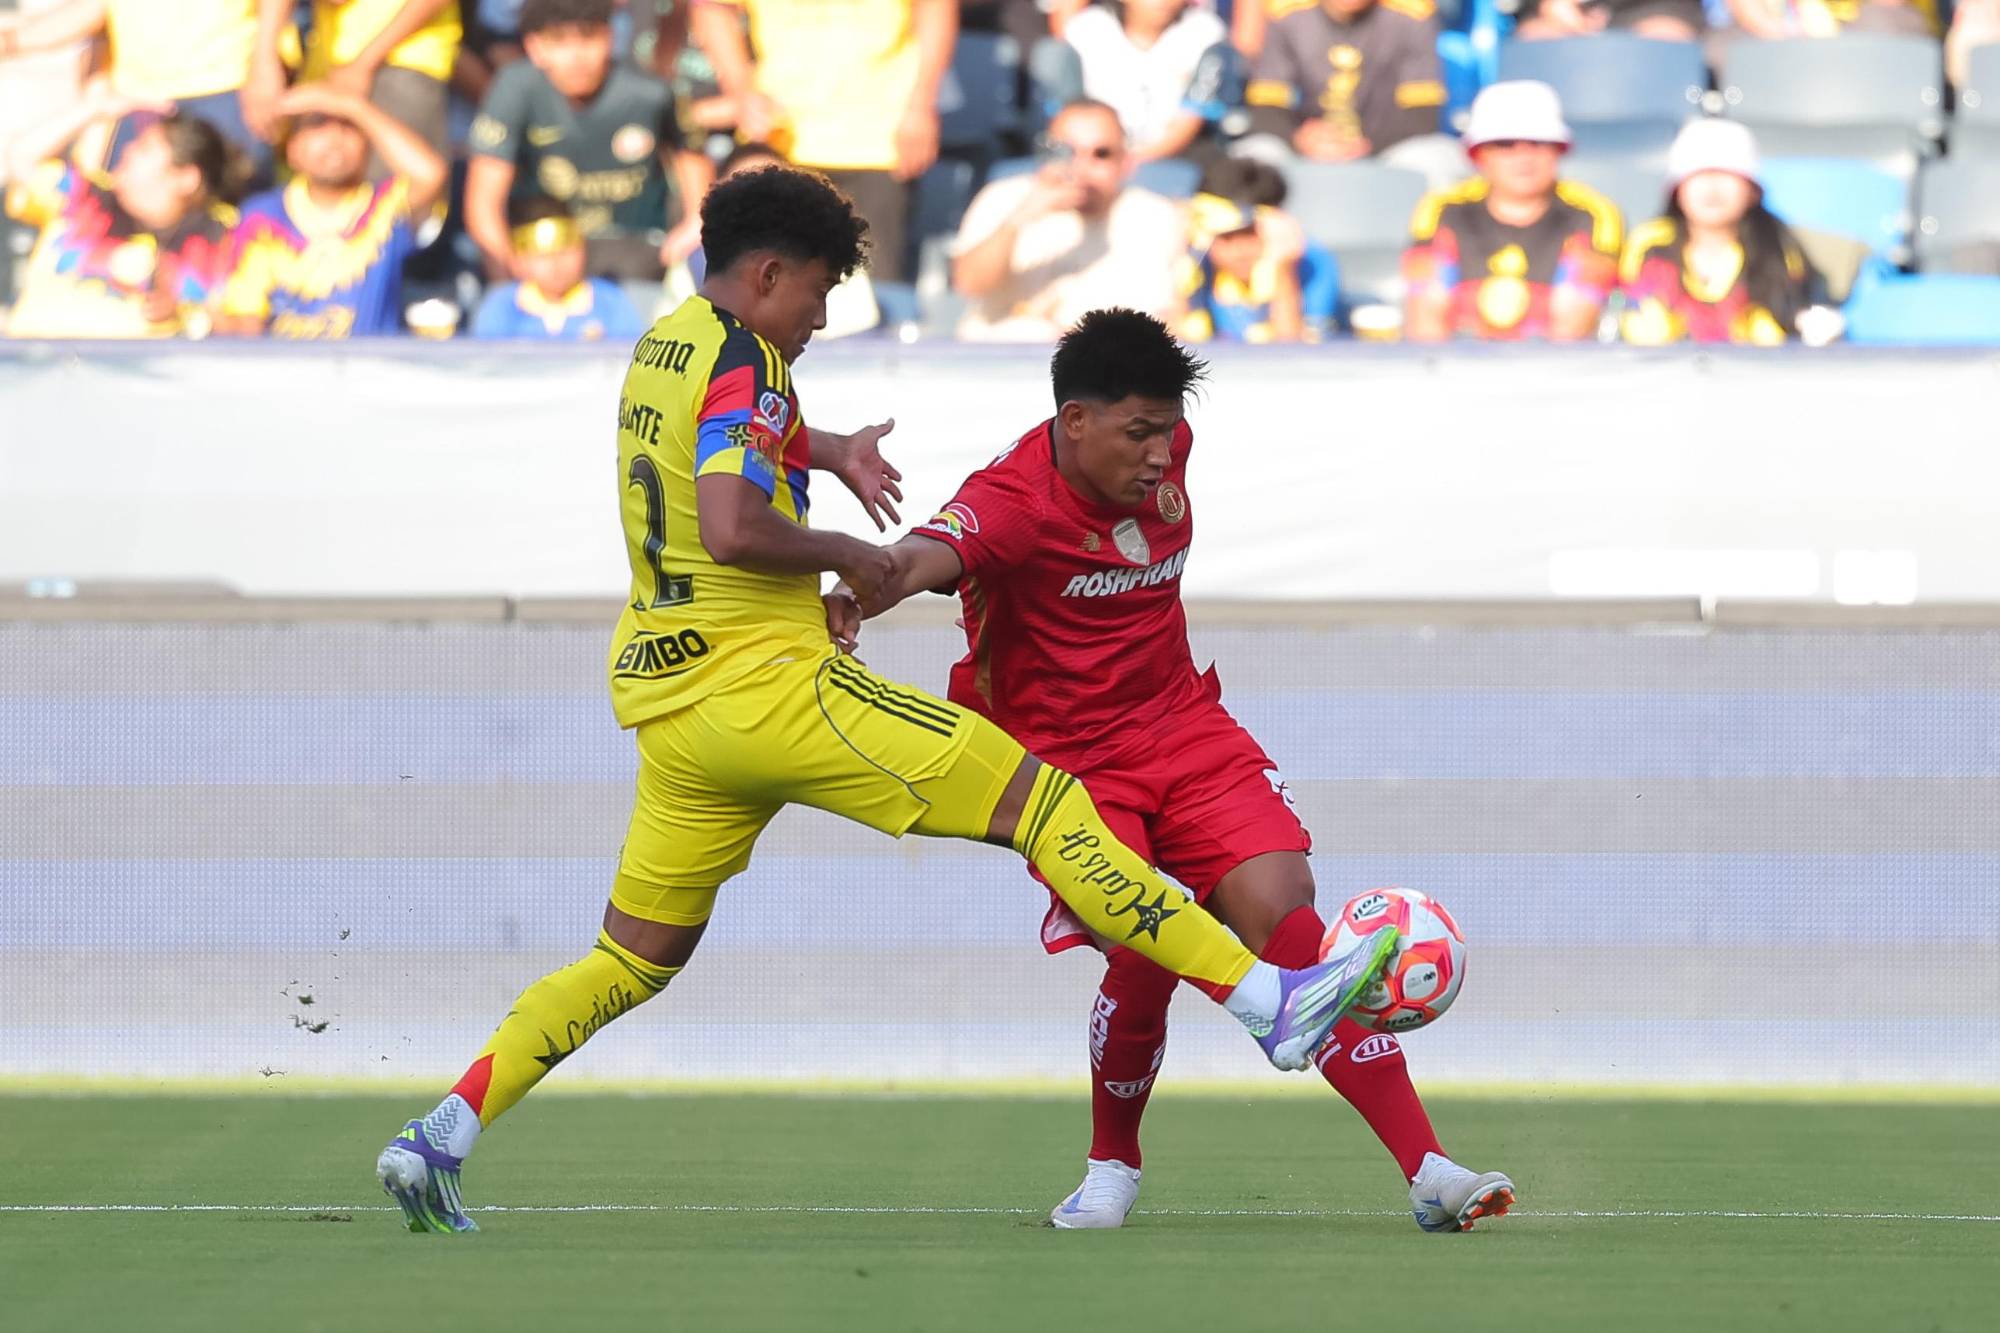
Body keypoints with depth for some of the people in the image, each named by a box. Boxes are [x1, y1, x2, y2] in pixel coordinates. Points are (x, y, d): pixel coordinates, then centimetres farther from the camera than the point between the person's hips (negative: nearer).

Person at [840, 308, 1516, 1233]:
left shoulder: (1164, 451, -3)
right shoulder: (1014, 501, -23)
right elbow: (925, 559, -45)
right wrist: (847, 604, -66)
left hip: (1182, 724, 5)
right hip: (1068, 760, -5)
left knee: (1281, 912, -12)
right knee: (1146, 954, -22)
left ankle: (1427, 1172, -14)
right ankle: (1112, 1166, 8)